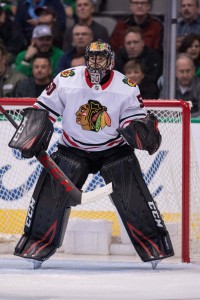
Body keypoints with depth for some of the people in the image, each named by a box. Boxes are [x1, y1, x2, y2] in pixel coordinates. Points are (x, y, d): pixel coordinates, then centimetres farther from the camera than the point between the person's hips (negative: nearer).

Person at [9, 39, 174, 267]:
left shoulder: (126, 88, -12)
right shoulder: (66, 80, -12)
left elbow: (133, 122, -10)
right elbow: (43, 110, -3)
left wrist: (143, 129, -31)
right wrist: (33, 137, -12)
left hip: (114, 149, -1)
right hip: (72, 149, 1)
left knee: (133, 196, -13)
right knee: (51, 192, -11)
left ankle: (155, 245, -4)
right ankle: (37, 245, 1)